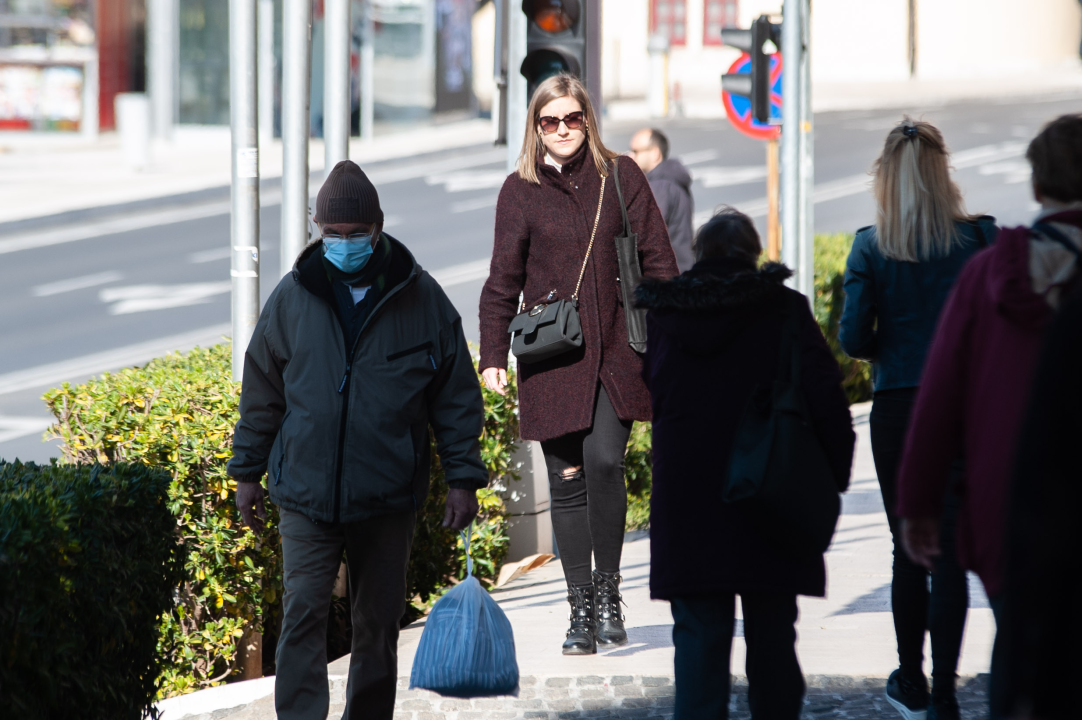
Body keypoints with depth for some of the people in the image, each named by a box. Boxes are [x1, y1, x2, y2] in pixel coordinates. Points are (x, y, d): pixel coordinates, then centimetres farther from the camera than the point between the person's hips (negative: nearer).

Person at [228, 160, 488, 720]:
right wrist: (247, 472, 12)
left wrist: (463, 477, 0)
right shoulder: (292, 297, 1)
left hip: (388, 497, 0)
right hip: (305, 491, 0)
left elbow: (457, 395, 4)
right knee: (303, 612, -10)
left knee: (379, 621, 10)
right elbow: (261, 391, 10)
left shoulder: (422, 299, -1)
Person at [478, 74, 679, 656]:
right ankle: (581, 612, 8)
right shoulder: (521, 191, 6)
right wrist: (493, 354, 2)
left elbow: (656, 260, 7)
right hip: (552, 356, 1)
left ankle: (608, 591, -2)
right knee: (567, 479, 1)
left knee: (604, 459, -18)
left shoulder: (620, 177, 6)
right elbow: (503, 280, 9)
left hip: (615, 347, -1)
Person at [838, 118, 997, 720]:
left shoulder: (872, 247, -4)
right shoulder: (981, 239, -5)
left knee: (910, 548, 13)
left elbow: (853, 340, -7)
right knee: (953, 550, 2)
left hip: (898, 409, 0)